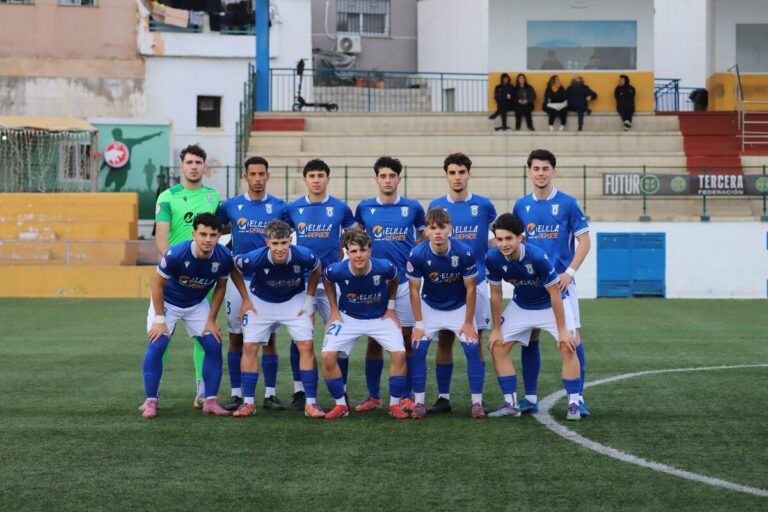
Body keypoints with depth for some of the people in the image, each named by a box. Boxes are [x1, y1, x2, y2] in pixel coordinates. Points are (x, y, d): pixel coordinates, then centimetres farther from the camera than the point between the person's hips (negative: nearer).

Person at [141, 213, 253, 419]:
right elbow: (158, 284, -19)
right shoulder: (175, 254, -34)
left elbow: (220, 287, -5)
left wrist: (211, 320, -4)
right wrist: (160, 320, -18)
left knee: (214, 346, -7)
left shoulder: (224, 257, -24)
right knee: (156, 346, -17)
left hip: (197, 305, 3)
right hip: (167, 302, -3)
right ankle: (151, 402, -6)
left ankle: (210, 401, 4)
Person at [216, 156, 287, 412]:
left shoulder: (279, 207, 2)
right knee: (236, 337, 3)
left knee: (269, 338, 2)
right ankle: (236, 393, 10)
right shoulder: (231, 206, 3)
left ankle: (270, 393, 8)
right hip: (239, 278, 1)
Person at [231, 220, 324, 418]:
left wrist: (310, 300, -3)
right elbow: (234, 266, -10)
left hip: (294, 301, 0)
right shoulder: (254, 258, -32)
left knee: (306, 345, -12)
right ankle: (248, 402, 4)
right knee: (250, 346, -8)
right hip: (261, 302, 0)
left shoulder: (303, 256, -29)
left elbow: (316, 270, -4)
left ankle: (311, 403, -5)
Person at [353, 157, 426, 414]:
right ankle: (373, 396, 12)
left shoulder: (413, 207, 1)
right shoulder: (364, 207, 3)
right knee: (374, 339, 3)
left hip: (405, 281, -1)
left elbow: (425, 237, 15)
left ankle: (406, 396, 9)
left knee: (406, 338, 1)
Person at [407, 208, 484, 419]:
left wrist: (468, 323, -12)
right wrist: (419, 323, -11)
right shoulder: (417, 255, -24)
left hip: (459, 307, -1)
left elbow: (470, 288, -14)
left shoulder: (464, 253, -26)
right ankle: (419, 402, 0)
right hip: (429, 307, 1)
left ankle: (477, 402, -2)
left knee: (472, 349, -13)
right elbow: (414, 290, -11)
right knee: (418, 350, -12)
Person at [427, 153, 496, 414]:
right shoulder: (436, 206, 5)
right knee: (444, 340, 2)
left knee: (475, 340, 3)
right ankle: (443, 397, 9)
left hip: (475, 281, -1)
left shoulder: (483, 205, 1)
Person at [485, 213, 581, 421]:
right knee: (498, 348, -3)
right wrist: (496, 329, -3)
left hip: (551, 304, -4)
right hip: (520, 306, 4)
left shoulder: (538, 257, -35)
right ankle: (511, 404, 6)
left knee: (567, 347, -18)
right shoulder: (493, 258, -23)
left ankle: (573, 404, -8)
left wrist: (562, 330, -21)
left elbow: (555, 294, -24)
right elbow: (496, 294, -7)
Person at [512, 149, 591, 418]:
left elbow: (584, 241, -3)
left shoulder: (568, 203, -3)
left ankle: (578, 398, 0)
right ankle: (530, 398, 12)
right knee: (529, 338, 5)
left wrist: (570, 272, -13)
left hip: (560, 282, -3)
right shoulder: (521, 206, 8)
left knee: (571, 337, -7)